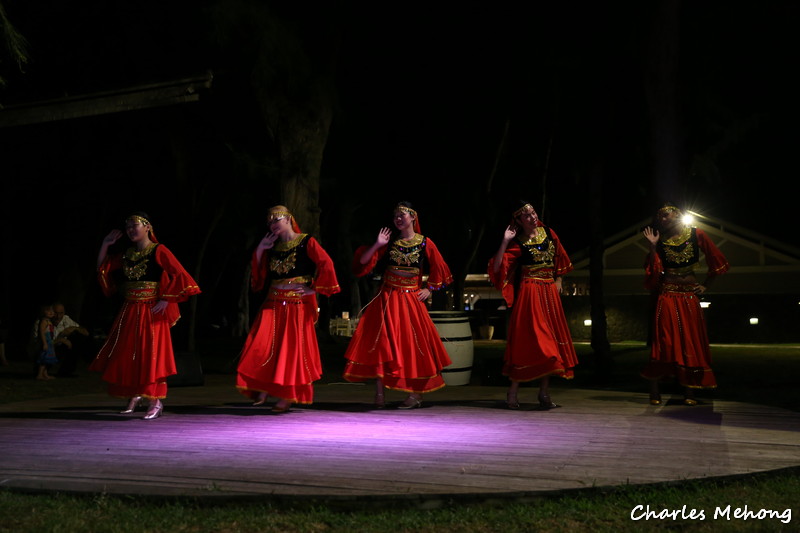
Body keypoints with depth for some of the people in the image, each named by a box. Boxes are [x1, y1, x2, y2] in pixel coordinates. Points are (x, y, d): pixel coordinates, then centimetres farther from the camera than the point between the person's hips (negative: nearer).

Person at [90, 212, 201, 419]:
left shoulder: (158, 251, -7)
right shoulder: (126, 255, 12)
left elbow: (179, 276, -13)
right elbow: (102, 268, 18)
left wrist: (166, 299, -17)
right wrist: (105, 244, 9)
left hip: (151, 312, -6)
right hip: (129, 313, 6)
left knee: (151, 354, -7)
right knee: (125, 354, 9)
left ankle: (156, 402, 0)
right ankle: (134, 396, 26)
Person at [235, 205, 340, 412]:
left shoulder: (306, 242, -5)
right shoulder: (272, 246, 12)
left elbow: (326, 265, -13)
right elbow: (259, 275, 15)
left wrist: (313, 288, -12)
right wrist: (259, 251, 5)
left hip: (297, 305, -5)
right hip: (273, 304, 5)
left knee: (292, 348, -1)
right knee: (261, 345, -7)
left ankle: (287, 396, 8)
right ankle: (262, 390, 4)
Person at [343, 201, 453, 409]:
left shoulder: (425, 243, 2)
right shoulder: (390, 241, 4)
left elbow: (438, 269, 13)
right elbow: (363, 262, -1)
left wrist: (429, 289, 4)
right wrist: (377, 245, -13)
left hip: (411, 299, -1)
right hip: (387, 299, 1)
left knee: (413, 343, -1)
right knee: (381, 341, -5)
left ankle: (416, 394, 9)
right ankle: (379, 394, -1)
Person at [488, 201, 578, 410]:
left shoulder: (548, 233, 8)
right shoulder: (517, 242, -6)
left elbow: (560, 258, 21)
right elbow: (497, 267, -16)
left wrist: (558, 280, 11)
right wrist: (504, 241, -20)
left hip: (549, 292, 6)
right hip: (529, 292, -5)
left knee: (550, 340, 5)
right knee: (527, 339, -10)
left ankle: (544, 393, 10)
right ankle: (513, 392, -4)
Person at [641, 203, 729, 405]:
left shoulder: (696, 235, 2)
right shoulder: (661, 241, 5)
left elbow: (717, 261, 7)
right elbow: (653, 271, -4)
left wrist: (705, 285, 6)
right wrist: (653, 246, -10)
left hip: (690, 297, 1)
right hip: (667, 296, 0)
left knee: (691, 342, 1)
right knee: (663, 341, -6)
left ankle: (690, 393, 5)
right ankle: (654, 392, -5)